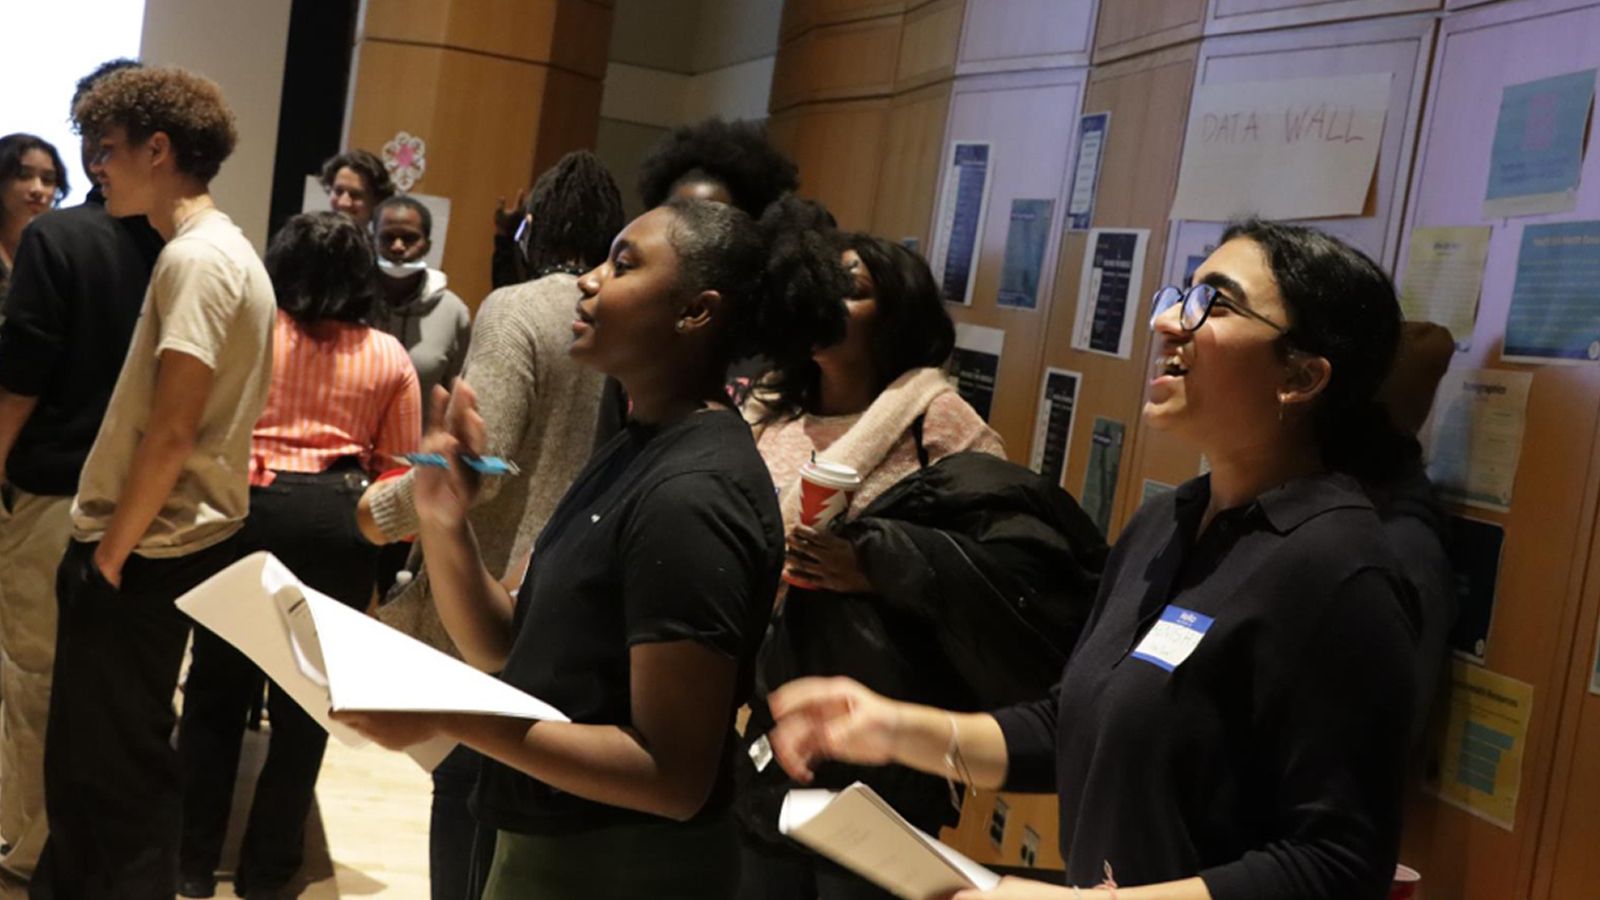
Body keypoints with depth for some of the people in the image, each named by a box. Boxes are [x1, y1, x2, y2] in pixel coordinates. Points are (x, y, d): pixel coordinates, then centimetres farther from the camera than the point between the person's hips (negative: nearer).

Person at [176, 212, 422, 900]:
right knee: (305, 700, 9)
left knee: (217, 684, 12)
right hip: (338, 523, 0)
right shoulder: (389, 356, 5)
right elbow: (399, 466, 4)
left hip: (247, 507, 0)